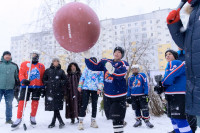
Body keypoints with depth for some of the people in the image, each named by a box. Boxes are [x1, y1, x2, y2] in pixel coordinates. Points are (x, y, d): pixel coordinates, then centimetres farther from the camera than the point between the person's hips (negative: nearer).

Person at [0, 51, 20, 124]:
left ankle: (8, 119, 20)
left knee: (9, 104, 9)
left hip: (10, 88, 2)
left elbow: (17, 77, 16)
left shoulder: (14, 65, 10)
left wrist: (17, 86, 12)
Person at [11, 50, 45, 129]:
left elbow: (43, 77, 13)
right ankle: (19, 119, 7)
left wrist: (42, 87, 8)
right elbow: (21, 74, 1)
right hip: (26, 86, -2)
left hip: (37, 87, 2)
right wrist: (23, 80, -17)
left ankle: (33, 117, 24)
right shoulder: (25, 64, 7)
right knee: (22, 101, -5)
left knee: (35, 101, 7)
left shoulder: (41, 66, 11)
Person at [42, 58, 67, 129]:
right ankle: (61, 122, 5)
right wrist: (47, 83, -2)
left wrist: (60, 83, -4)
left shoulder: (61, 71, 11)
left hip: (58, 91, 0)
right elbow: (44, 79, 13)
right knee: (54, 107, -4)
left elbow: (65, 80, 12)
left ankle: (53, 122, 9)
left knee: (56, 107, -5)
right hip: (50, 91, 1)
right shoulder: (48, 71, 12)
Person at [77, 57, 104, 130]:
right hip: (86, 88, -1)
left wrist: (100, 88, -4)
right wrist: (80, 86, 4)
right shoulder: (87, 68, 9)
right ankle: (80, 122, 0)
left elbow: (101, 80, 6)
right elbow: (82, 77, 10)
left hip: (95, 90, 1)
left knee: (94, 105, 9)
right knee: (84, 105, -6)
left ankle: (93, 121, 23)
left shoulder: (99, 70, 9)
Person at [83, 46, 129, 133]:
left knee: (117, 117, -9)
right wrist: (87, 58, -7)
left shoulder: (123, 64, -9)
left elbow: (121, 74, -28)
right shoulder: (105, 62, 6)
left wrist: (112, 69, -47)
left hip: (119, 96, -5)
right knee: (111, 114, 21)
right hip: (107, 95, 5)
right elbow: (94, 67, 4)